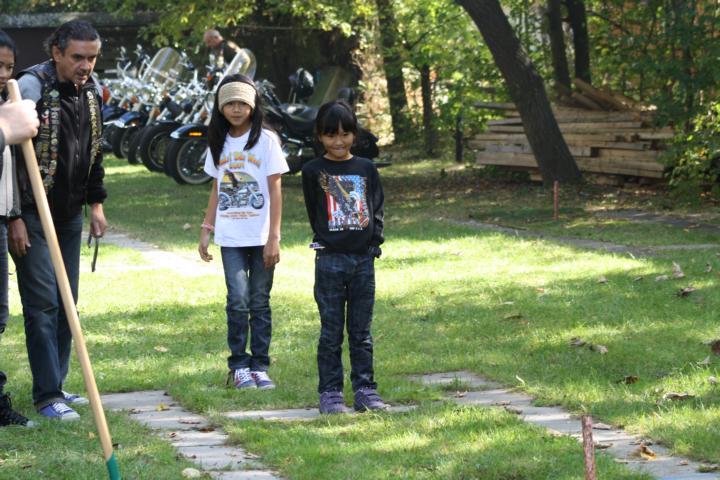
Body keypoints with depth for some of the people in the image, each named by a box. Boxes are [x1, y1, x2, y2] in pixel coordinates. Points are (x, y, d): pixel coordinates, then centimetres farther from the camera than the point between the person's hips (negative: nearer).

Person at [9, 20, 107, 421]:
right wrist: (14, 218, -19)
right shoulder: (31, 88, -17)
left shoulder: (91, 91, 7)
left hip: (70, 214, 7)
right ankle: (47, 395, -5)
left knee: (67, 302, 11)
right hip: (33, 215, -7)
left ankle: (56, 384, 20)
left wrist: (96, 203, 15)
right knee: (42, 303, -8)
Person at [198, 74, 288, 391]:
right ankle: (239, 366, 0)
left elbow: (275, 191, -4)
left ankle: (259, 367, 11)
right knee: (238, 301, -8)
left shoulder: (265, 140, -2)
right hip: (230, 238, 2)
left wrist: (273, 238, -9)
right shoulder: (219, 143, 10)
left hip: (260, 237, -2)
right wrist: (206, 230, 8)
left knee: (260, 302, 3)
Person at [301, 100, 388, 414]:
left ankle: (365, 390, 12)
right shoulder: (313, 172, 0)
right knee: (331, 332, 1)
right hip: (330, 259, -2)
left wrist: (373, 242, -1)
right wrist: (327, 242, -1)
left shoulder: (366, 169, 7)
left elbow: (377, 208, 9)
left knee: (361, 332, 7)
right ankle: (330, 393, 4)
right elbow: (314, 215, 4)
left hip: (363, 258, 2)